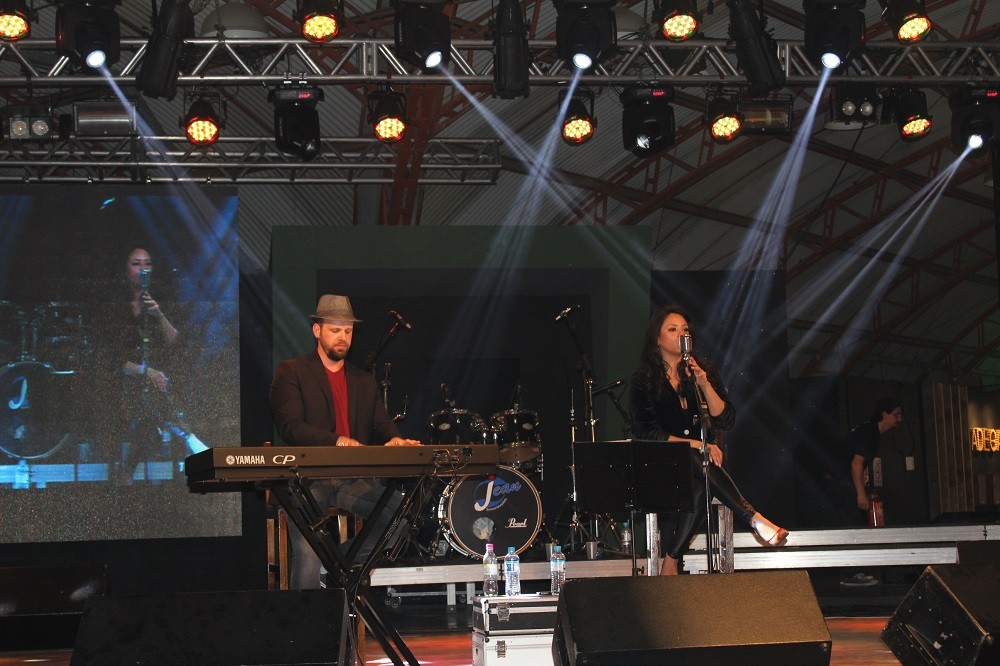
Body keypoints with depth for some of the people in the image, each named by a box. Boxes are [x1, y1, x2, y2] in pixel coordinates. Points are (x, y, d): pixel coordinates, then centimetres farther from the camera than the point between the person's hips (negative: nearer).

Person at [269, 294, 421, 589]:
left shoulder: (364, 381, 21)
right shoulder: (291, 372, 4)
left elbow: (382, 424, 11)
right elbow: (290, 427, -10)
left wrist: (395, 440, -16)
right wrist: (337, 441, -27)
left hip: (355, 480, 5)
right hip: (309, 478, -5)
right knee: (308, 559, -22)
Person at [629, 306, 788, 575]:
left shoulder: (706, 371, 12)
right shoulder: (642, 381, 3)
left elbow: (726, 421, 1)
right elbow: (647, 432, -7)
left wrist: (705, 385, -14)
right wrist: (695, 445, -18)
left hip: (703, 461, 2)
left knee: (698, 489, -36)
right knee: (695, 460, -38)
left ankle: (671, 562, -32)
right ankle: (753, 518, -45)